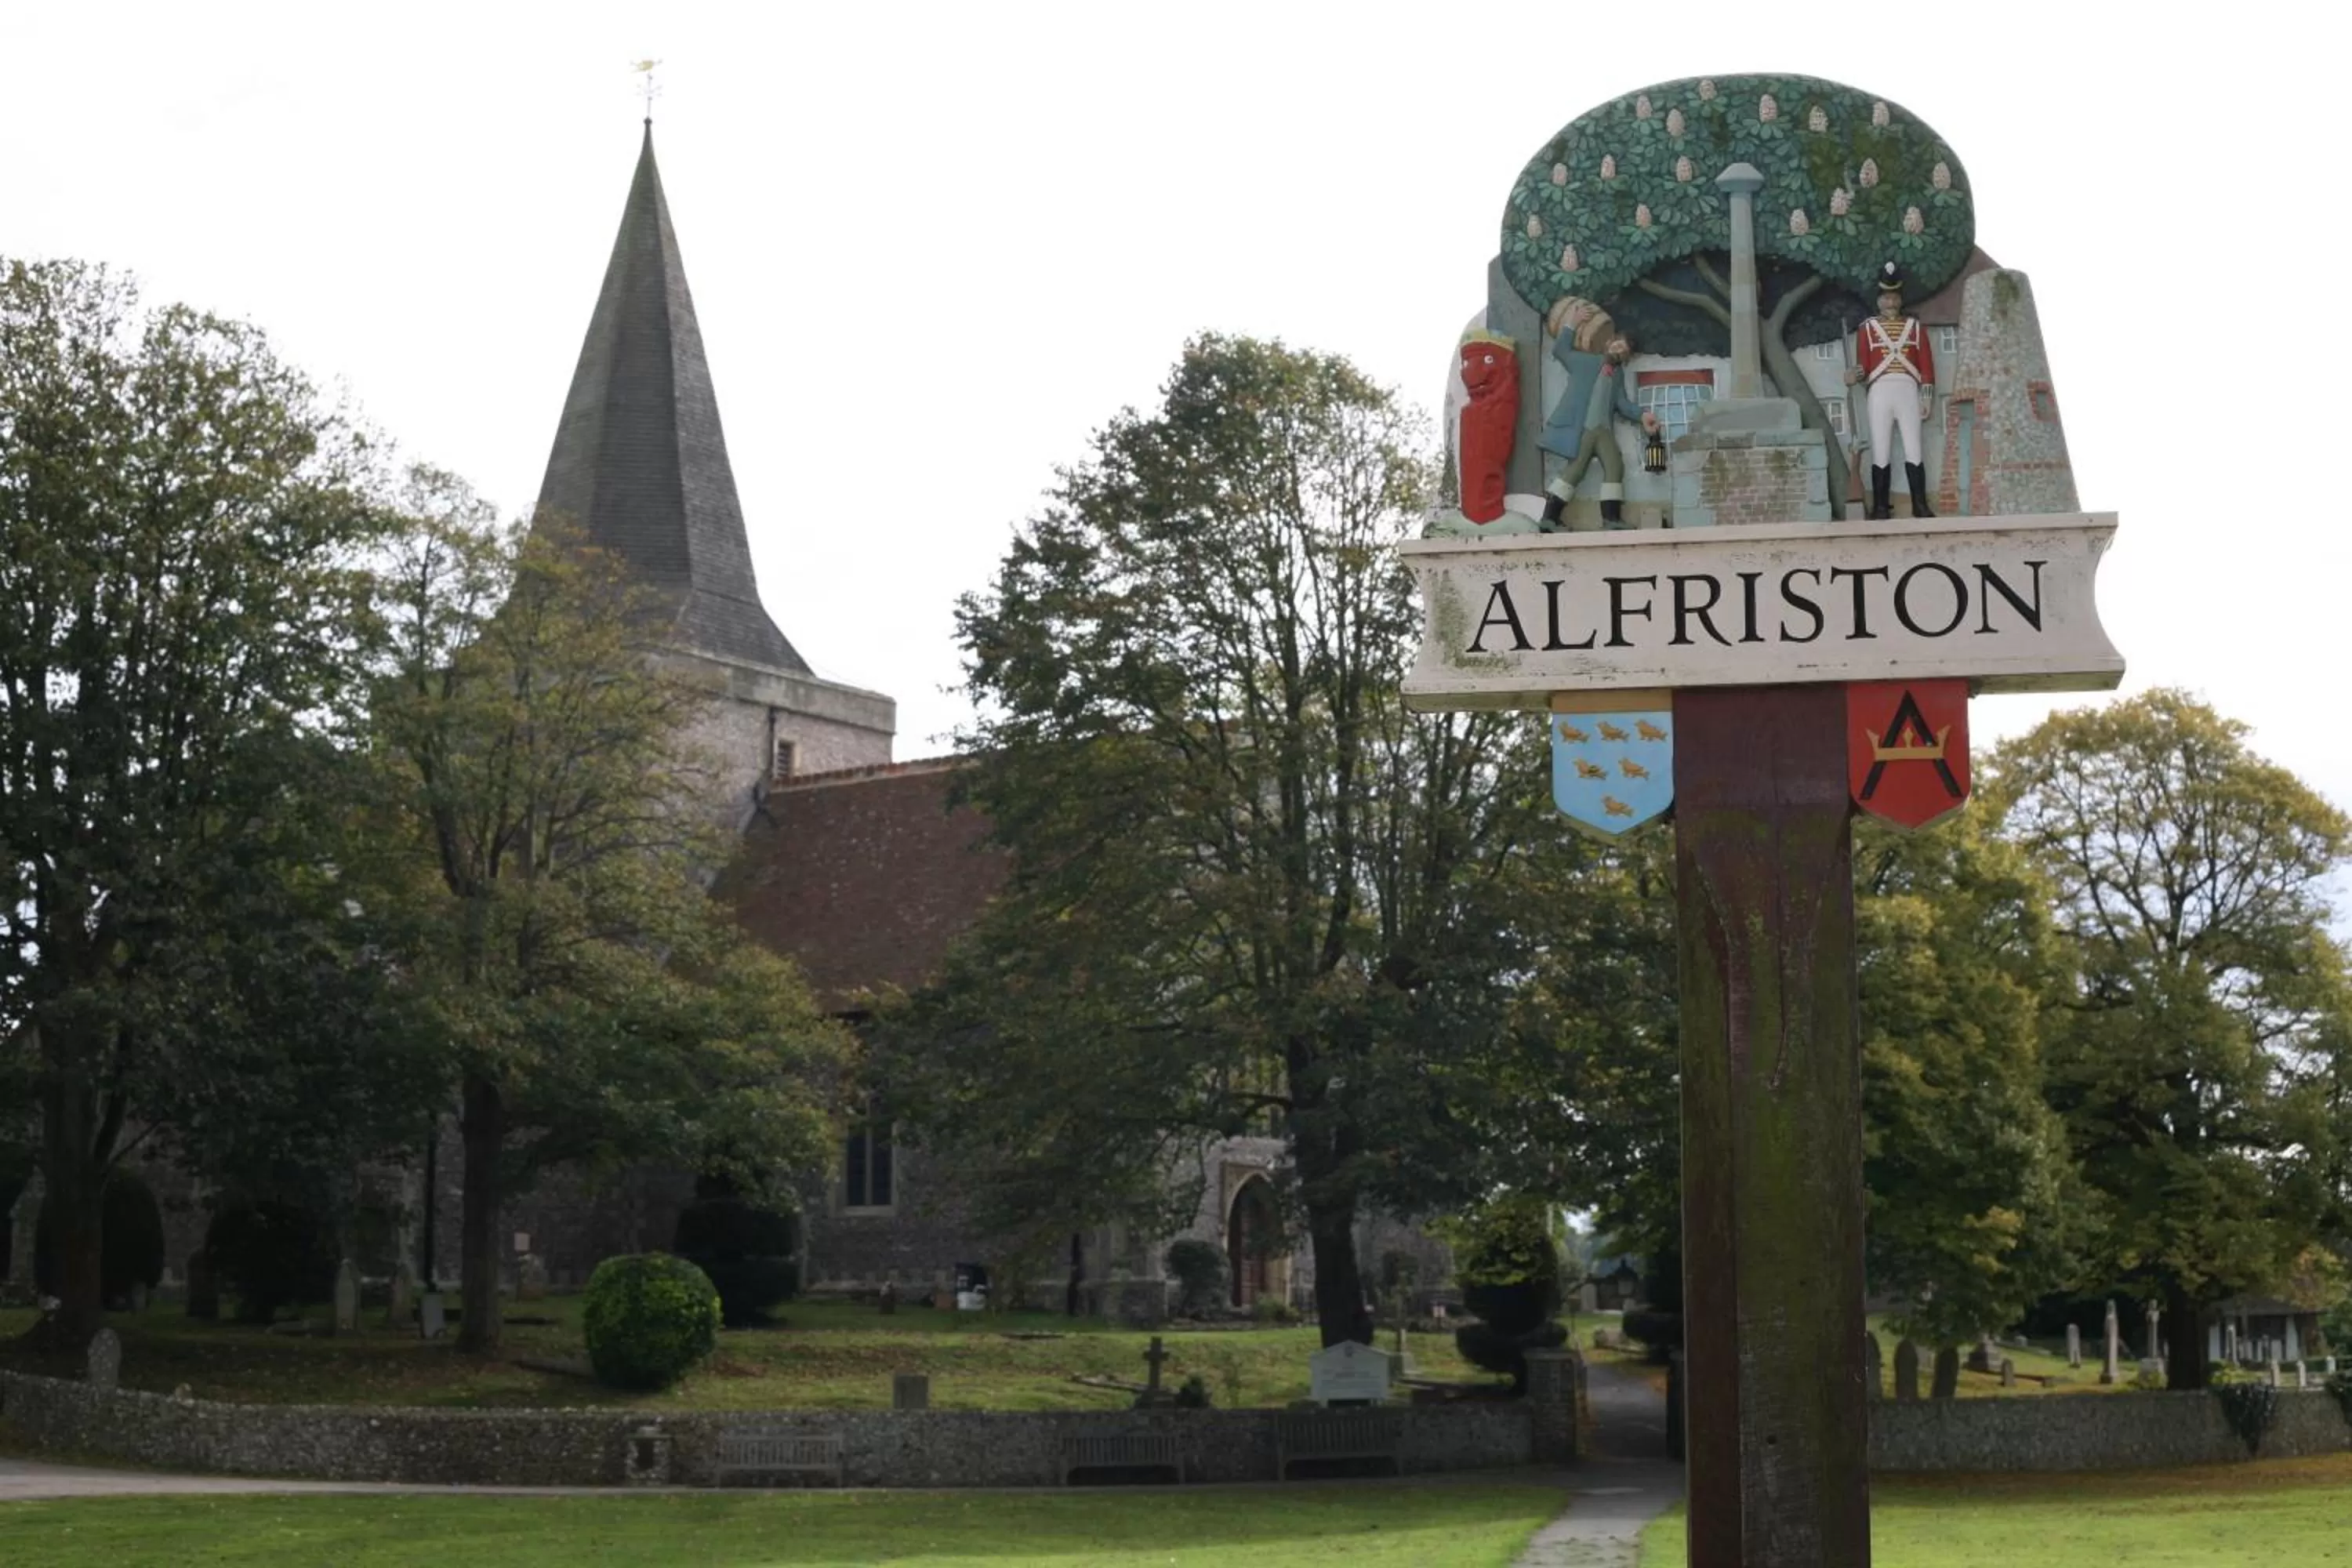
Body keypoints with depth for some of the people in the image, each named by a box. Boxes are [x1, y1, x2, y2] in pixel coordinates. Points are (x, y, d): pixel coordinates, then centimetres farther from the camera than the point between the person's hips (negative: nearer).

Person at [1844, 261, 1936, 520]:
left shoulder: (1914, 326, 13)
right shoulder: (1868, 328, 10)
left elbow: (1926, 363, 9)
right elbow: (1863, 362, 2)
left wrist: (1927, 396, 2)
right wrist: (1855, 374, -21)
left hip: (1908, 391, 1)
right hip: (1880, 392, -1)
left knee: (1914, 451, -4)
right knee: (1881, 453, -2)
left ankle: (1920, 506, -3)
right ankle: (1880, 508, 0)